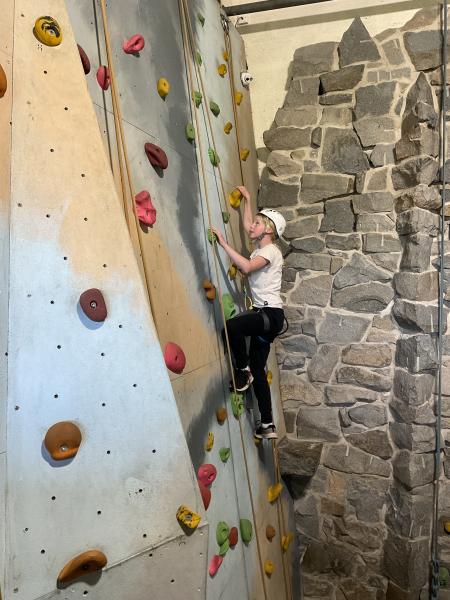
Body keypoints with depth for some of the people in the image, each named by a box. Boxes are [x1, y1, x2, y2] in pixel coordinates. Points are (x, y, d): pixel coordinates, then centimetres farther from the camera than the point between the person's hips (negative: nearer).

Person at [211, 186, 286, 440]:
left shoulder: (271, 251, -9)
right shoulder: (260, 249, 16)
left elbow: (247, 267, -28)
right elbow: (247, 226, 33)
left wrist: (224, 243, -23)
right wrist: (247, 199, 37)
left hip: (271, 314, -9)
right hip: (263, 315, 9)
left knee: (232, 326, -33)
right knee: (258, 371, 6)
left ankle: (243, 371, -10)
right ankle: (268, 426, 13)